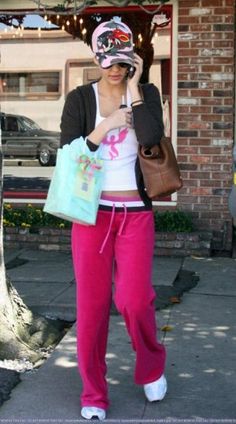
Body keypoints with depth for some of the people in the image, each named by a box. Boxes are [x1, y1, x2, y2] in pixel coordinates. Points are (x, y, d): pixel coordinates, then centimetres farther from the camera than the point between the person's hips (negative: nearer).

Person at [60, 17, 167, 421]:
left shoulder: (146, 93, 4)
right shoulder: (80, 98, 3)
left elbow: (152, 140, -14)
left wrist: (134, 89, -11)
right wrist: (104, 128, -14)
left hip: (135, 212, 0)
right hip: (93, 211, 0)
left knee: (134, 300, -6)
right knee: (92, 303, 2)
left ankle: (151, 369, 25)